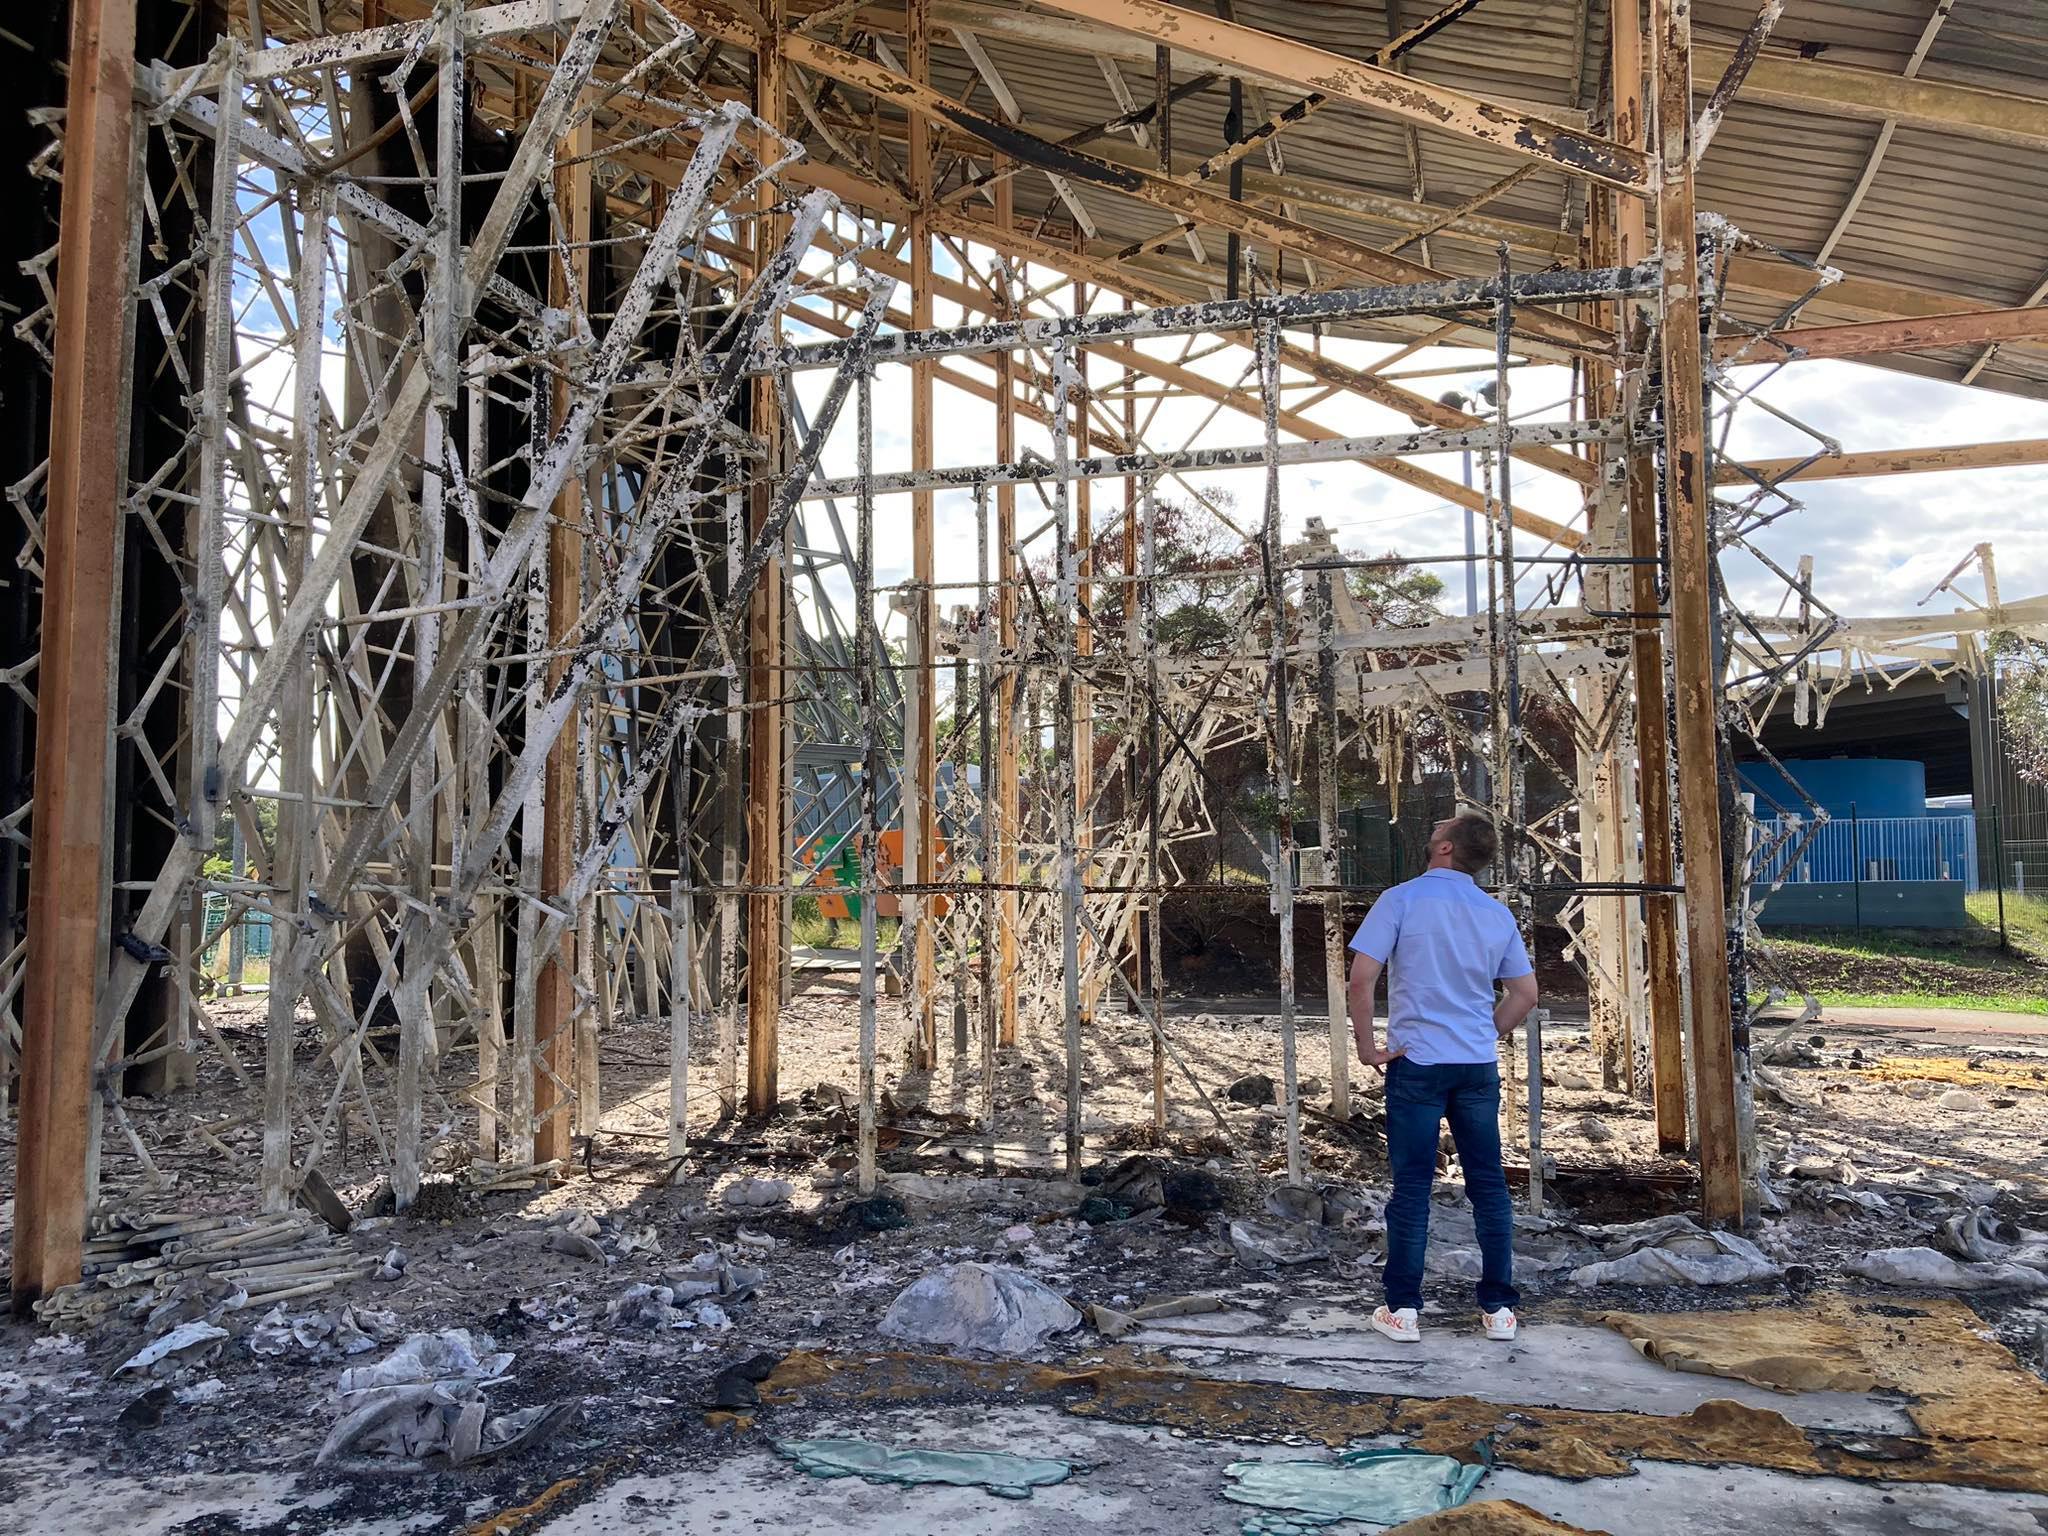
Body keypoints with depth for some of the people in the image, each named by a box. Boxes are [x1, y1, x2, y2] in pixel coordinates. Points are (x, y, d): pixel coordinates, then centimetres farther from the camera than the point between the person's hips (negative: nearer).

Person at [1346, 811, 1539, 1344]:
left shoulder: (1401, 900, -8)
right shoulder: (1497, 914, 6)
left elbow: (1362, 977, -14)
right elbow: (1525, 993, 11)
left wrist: (1366, 1045, -4)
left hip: (1416, 1063, -3)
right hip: (1479, 1065, 4)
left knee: (1412, 1186, 2)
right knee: (1488, 1184, 10)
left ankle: (1403, 1309, 8)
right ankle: (1498, 1308, 15)